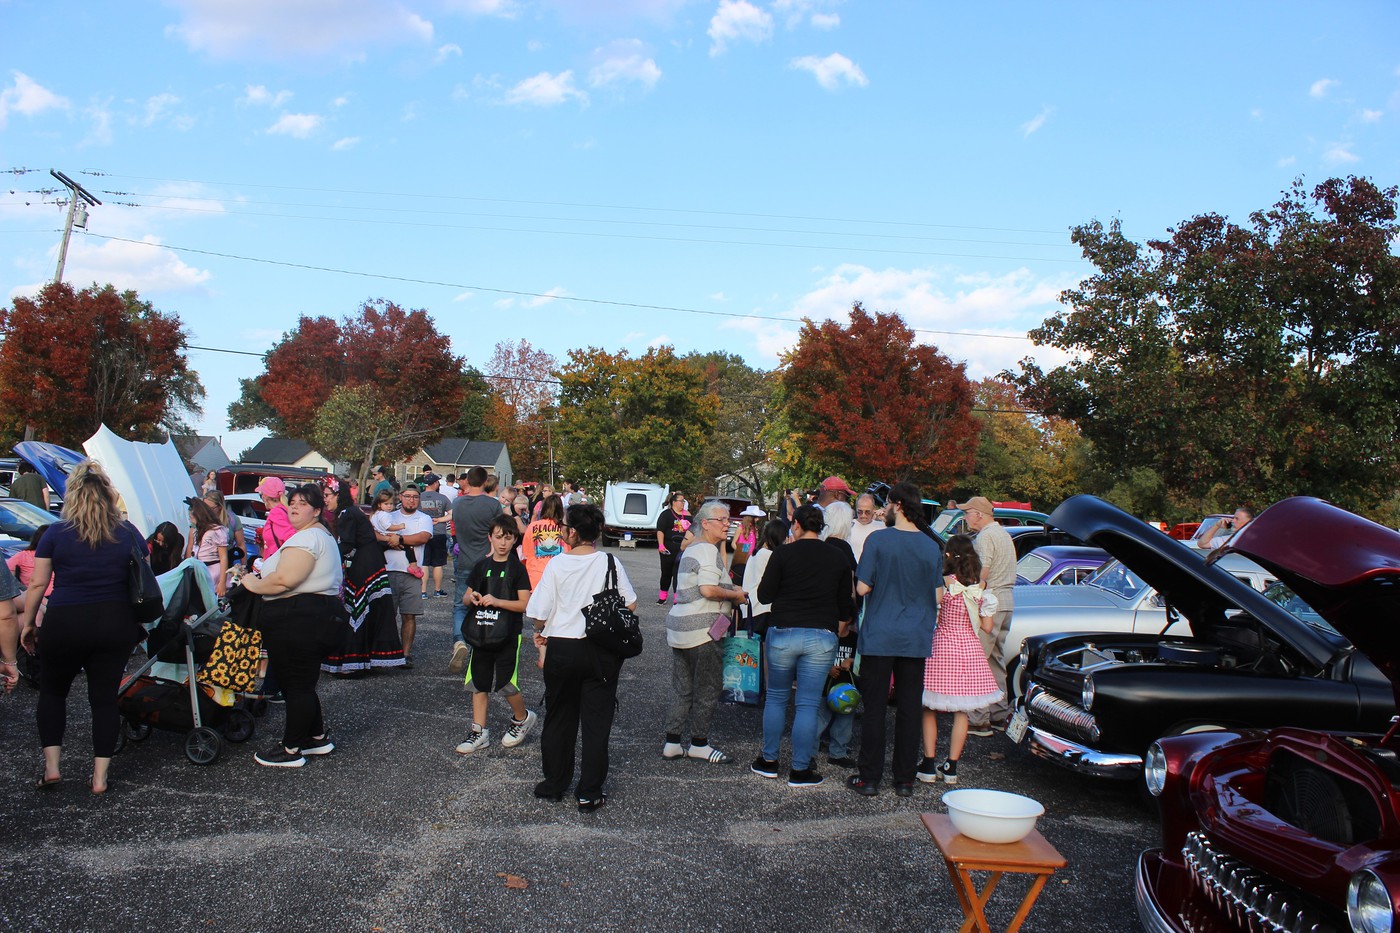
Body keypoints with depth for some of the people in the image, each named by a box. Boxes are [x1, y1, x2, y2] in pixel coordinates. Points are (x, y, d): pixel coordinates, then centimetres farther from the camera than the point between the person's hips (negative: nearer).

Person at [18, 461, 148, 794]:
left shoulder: (56, 533, -3)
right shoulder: (129, 533, 2)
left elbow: (38, 583, -3)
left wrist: (27, 622, 8)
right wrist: (140, 621, 16)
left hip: (65, 624, -1)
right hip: (116, 625, 2)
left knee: (52, 690, 20)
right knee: (105, 697, 9)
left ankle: (51, 766, 15)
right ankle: (100, 776, 11)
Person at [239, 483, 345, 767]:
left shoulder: (306, 538, -15)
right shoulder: (324, 535, 21)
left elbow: (284, 579, -26)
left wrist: (254, 584, -9)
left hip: (298, 620, -11)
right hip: (320, 613, 11)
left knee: (296, 685, -2)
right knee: (303, 683, 19)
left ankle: (291, 750, 6)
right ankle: (318, 737, 28)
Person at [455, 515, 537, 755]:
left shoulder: (517, 569, -6)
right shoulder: (481, 566, 7)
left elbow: (525, 604, -10)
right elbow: (467, 597, 15)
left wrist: (497, 601, -21)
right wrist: (472, 598, -8)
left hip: (508, 635, -5)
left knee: (506, 684, -5)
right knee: (479, 683, 7)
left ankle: (522, 718, 22)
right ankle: (479, 732, 17)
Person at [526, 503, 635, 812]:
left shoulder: (557, 564, -10)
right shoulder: (610, 563, -7)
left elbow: (538, 612, -7)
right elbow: (630, 605, -2)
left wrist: (540, 631, 14)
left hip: (561, 648, 0)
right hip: (602, 653, 0)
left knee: (558, 719, 16)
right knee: (597, 722, 7)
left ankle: (554, 785, 28)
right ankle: (589, 794, 11)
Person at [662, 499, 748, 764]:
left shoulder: (691, 549, 19)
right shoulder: (709, 550, -13)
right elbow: (709, 590, -24)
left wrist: (731, 592, 16)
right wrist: (736, 596, -8)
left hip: (679, 624, 10)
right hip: (701, 629, -10)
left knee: (682, 688, 14)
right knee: (708, 687, 3)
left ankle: (672, 742, 17)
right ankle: (699, 743, 12)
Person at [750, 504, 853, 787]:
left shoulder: (783, 554, -4)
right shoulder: (839, 559, 4)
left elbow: (764, 595, -2)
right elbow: (845, 606, 10)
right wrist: (839, 632, 25)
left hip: (782, 633, -1)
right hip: (822, 637, 1)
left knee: (776, 697, 15)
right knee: (807, 704, 4)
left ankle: (768, 761, 22)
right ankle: (800, 770, 8)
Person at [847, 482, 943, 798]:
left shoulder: (878, 540, -10)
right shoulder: (932, 546, 2)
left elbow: (862, 588, -10)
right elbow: (936, 596, 7)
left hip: (879, 636, -3)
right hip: (916, 639, 3)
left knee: (874, 707, 5)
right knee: (909, 709, 10)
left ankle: (869, 778, 9)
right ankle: (905, 779, 17)